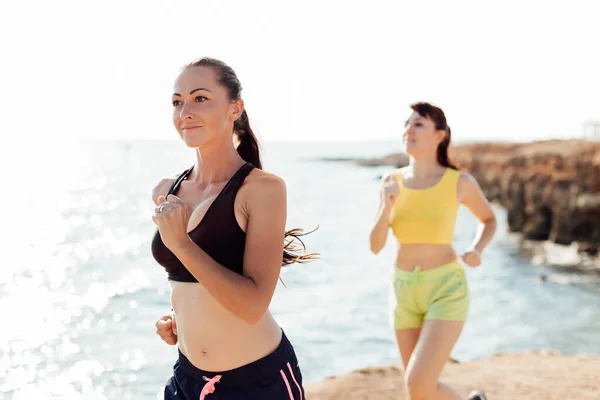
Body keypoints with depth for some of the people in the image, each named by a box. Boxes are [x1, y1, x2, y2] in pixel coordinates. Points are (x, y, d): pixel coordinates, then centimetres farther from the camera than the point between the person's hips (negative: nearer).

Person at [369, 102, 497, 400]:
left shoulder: (460, 182, -7)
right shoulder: (392, 182, 2)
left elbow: (489, 219, 12)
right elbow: (375, 246, -1)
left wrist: (477, 250, -8)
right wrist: (387, 206, -19)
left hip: (447, 292, -4)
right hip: (406, 292, 4)